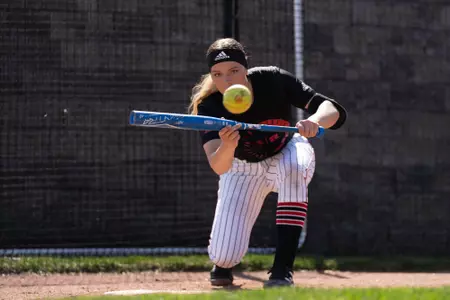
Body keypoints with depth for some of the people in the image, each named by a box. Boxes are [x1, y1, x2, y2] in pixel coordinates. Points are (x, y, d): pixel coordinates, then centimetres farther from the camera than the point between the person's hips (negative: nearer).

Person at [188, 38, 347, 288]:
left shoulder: (273, 80, -28)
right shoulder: (208, 106, -28)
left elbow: (334, 111, -33)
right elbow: (219, 167, -41)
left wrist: (315, 121, -56)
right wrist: (227, 146, -64)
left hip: (286, 153, 0)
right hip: (243, 170, 0)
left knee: (293, 166, -38)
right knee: (225, 256, -14)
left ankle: (283, 269, -32)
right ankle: (223, 261, 27)